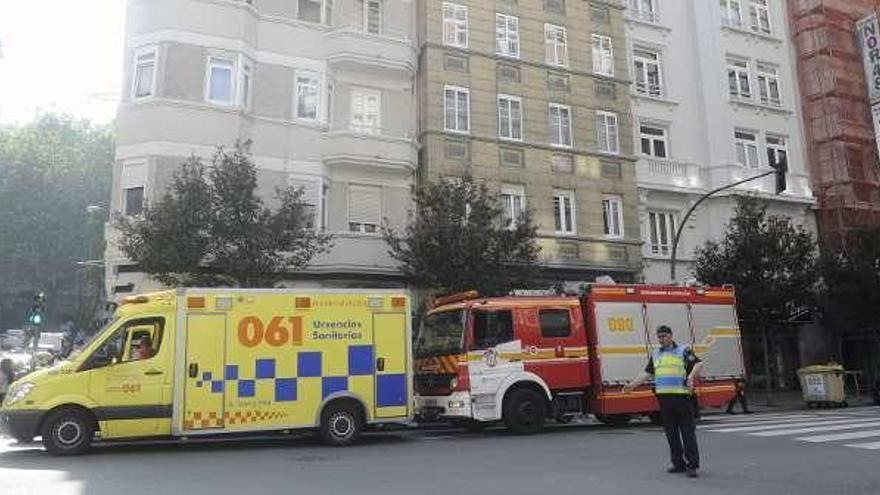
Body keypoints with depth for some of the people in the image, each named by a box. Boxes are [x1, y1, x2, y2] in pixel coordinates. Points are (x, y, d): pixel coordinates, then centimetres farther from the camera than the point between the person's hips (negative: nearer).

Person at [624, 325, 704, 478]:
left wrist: (691, 376, -25)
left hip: (681, 395, -6)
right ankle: (679, 463, 18)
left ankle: (692, 464, -1)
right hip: (664, 397, 6)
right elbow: (647, 373, 20)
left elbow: (699, 364, -7)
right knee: (671, 431, 9)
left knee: (688, 431, -5)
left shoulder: (683, 350, 2)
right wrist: (632, 385, 13)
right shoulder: (655, 354, 17)